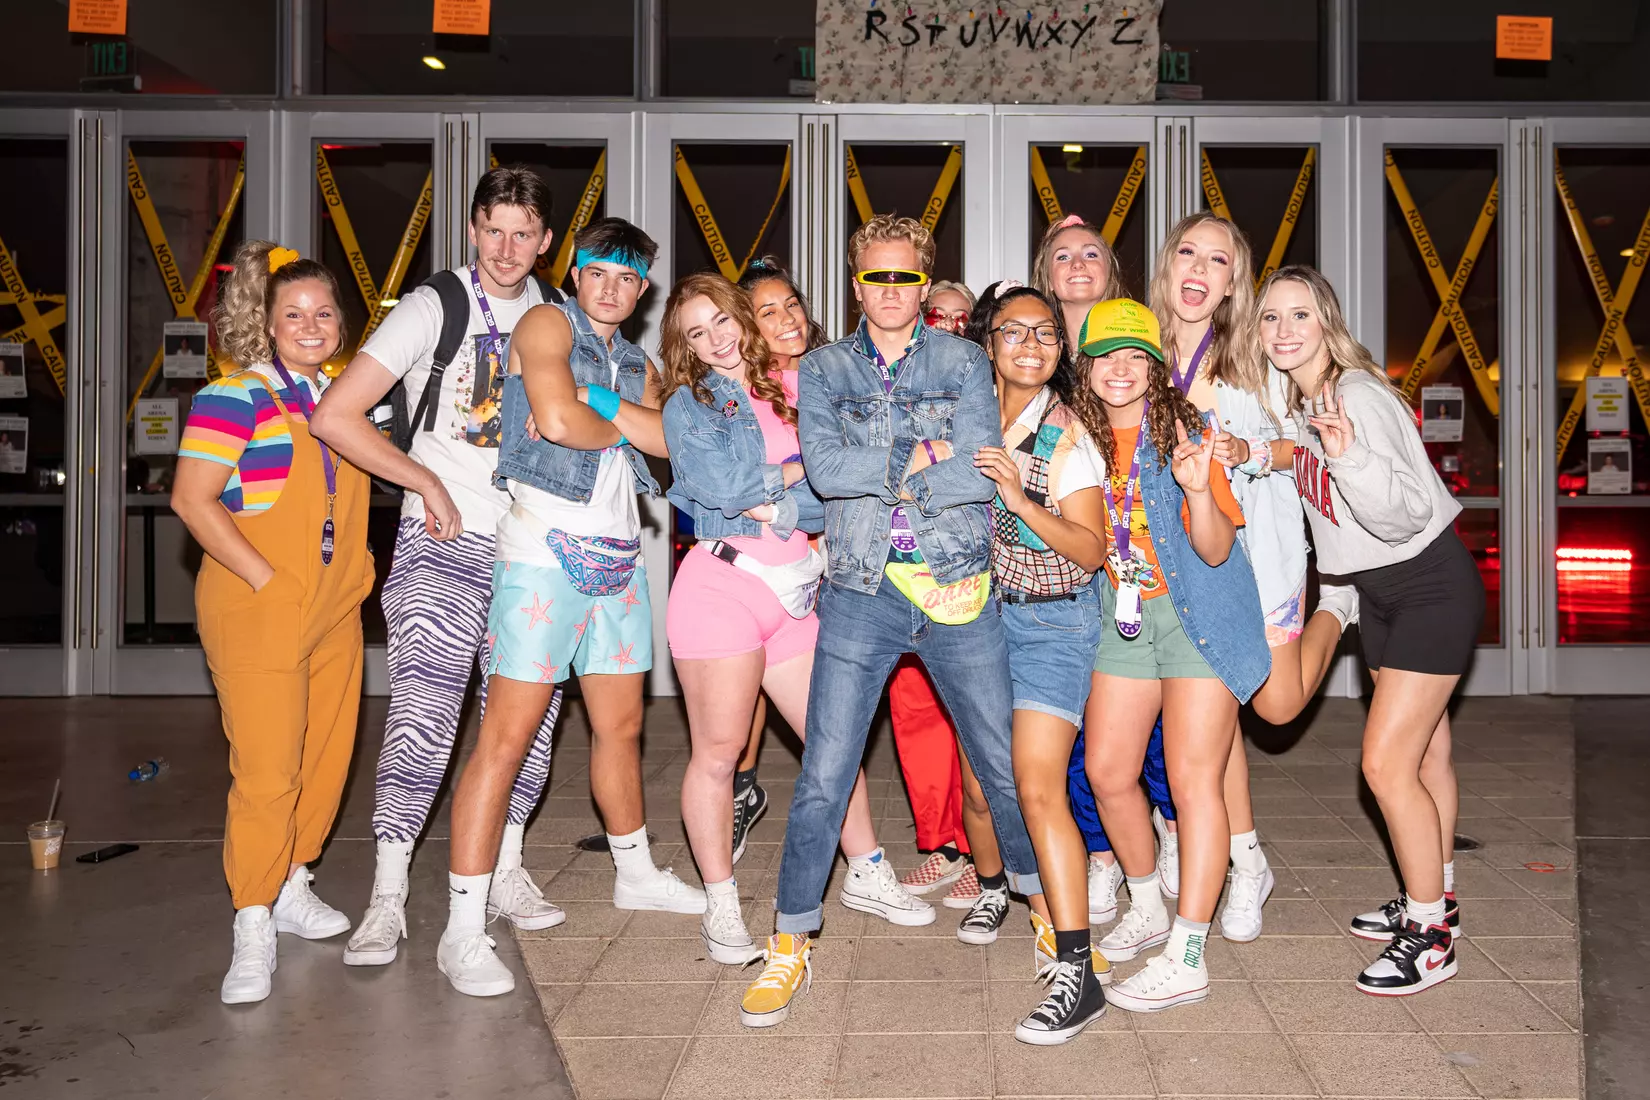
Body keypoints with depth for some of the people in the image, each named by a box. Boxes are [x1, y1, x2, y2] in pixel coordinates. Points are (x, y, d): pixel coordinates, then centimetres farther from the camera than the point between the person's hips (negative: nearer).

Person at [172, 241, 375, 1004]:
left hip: (335, 609, 7)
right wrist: (264, 578, -17)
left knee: (327, 756, 12)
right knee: (266, 771, -7)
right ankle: (254, 928, 7)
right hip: (256, 613, -7)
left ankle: (293, 887, 32)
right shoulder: (235, 397, -9)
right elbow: (193, 500, -15)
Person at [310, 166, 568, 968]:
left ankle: (504, 870, 24)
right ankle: (387, 897, -1)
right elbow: (334, 415, -10)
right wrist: (428, 483, -10)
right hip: (445, 543, -5)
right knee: (424, 716, -12)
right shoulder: (436, 307, -5)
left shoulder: (556, 314, 9)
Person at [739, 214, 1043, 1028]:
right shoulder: (823, 370, 9)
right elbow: (824, 467, -10)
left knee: (1004, 763, 10)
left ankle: (1036, 890, 36)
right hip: (860, 594, 0)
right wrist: (921, 457, -10)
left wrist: (873, 474, -6)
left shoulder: (964, 364, 7)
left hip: (957, 590, 1)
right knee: (823, 777, -1)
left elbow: (979, 476, -7)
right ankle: (790, 943, 15)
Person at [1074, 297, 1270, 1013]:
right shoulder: (1083, 440, 3)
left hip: (1200, 615, -5)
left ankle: (1187, 959, -1)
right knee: (1106, 771, 6)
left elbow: (1216, 551, -14)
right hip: (1124, 614, 6)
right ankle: (1148, 911, 28)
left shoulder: (1187, 434, -11)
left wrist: (1198, 489, -32)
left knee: (1192, 780, -7)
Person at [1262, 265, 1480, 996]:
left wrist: (1348, 456, -47)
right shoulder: (1292, 402, 2)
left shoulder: (1358, 398, -24)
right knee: (1424, 753, 18)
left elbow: (1403, 513, -32)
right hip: (1378, 589, 9)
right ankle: (1435, 901, 32)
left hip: (1433, 587, -8)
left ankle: (1429, 938, 7)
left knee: (1386, 764, -9)